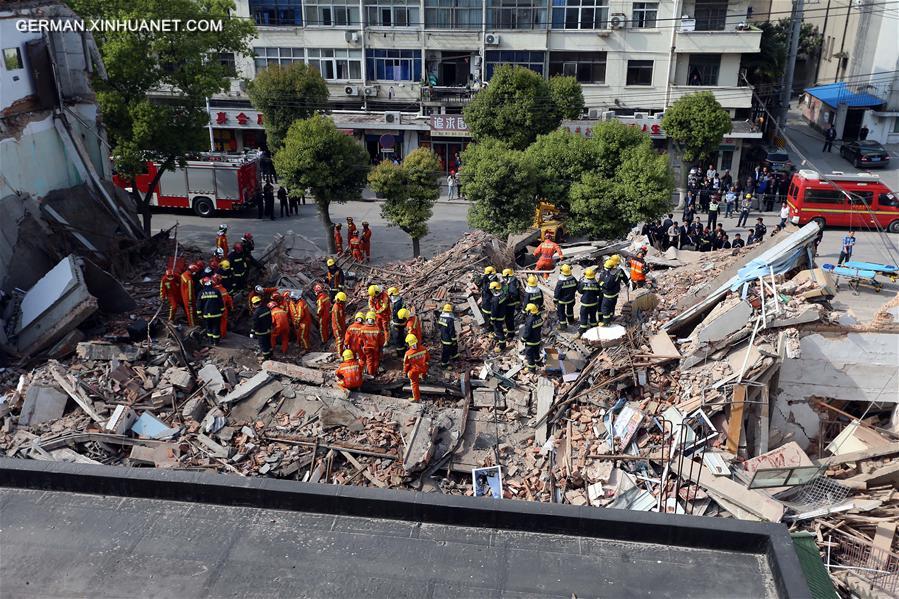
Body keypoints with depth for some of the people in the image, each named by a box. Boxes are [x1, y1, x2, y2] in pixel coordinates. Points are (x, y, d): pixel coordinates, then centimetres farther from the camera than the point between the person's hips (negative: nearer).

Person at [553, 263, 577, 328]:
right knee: (570, 310, 27)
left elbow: (557, 292, -20)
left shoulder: (560, 282, -28)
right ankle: (571, 321, 47)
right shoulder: (573, 279, -14)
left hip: (562, 301, -5)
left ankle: (563, 325, 19)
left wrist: (555, 299, -6)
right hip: (571, 299, 5)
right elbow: (576, 288, 2)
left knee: (561, 313, 11)